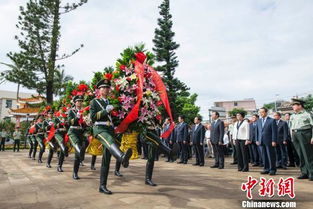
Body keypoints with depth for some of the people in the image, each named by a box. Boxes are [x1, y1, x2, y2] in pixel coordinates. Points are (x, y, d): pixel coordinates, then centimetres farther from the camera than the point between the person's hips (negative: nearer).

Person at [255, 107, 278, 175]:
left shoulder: (272, 120, -2)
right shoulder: (258, 121, 13)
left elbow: (274, 131, -6)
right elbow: (257, 131, 15)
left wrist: (273, 141, -11)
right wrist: (257, 140, 9)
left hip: (269, 141, -4)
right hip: (261, 141, 5)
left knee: (271, 156, 1)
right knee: (264, 156, 8)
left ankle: (272, 169, 11)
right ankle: (266, 169, 16)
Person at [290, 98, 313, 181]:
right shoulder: (293, 116, 15)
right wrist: (292, 137, 12)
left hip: (304, 134, -6)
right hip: (295, 135, 6)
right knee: (300, 155, 8)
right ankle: (304, 173, 15)